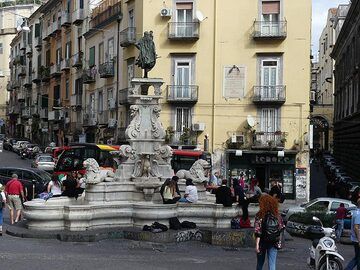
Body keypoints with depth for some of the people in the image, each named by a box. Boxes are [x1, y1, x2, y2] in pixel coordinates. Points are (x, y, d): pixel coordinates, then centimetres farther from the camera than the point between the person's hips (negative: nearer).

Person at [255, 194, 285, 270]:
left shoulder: (259, 215, -14)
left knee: (260, 262, 19)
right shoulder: (277, 215, -4)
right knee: (272, 263, 4)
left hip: (263, 242, -1)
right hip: (274, 243, 1)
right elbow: (281, 227, 3)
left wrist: (257, 244, -15)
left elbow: (258, 231, -17)